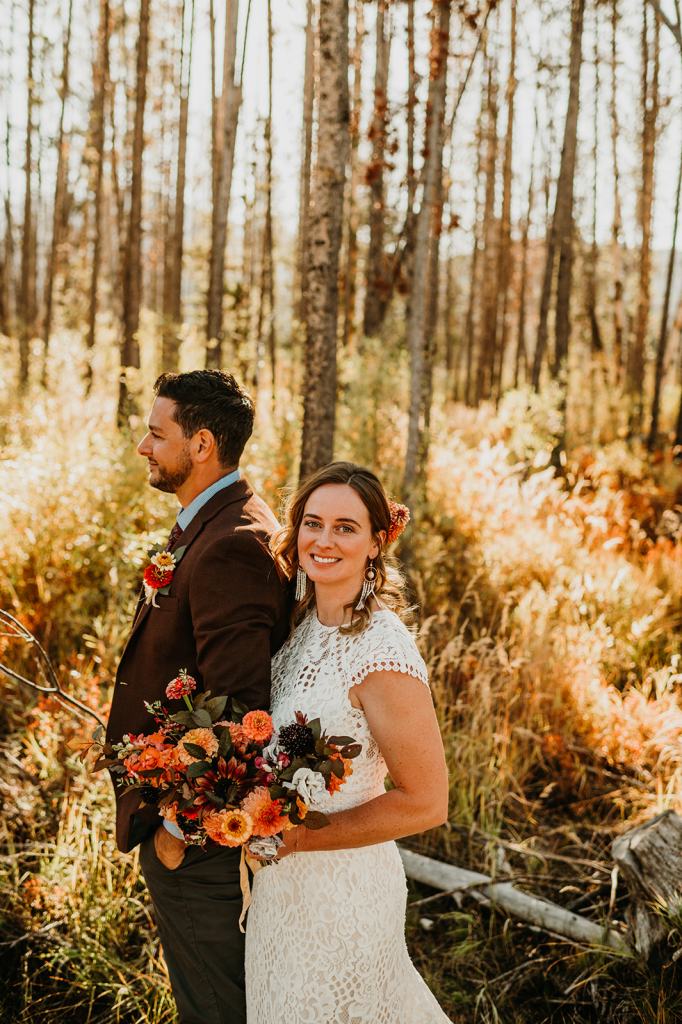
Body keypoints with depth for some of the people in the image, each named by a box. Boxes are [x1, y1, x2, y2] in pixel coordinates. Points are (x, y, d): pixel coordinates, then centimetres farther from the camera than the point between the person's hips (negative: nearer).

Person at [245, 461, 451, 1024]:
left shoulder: (383, 651, -25)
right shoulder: (304, 620, -1)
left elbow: (425, 803, -22)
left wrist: (296, 837, -20)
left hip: (339, 882, -7)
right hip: (284, 878, 7)